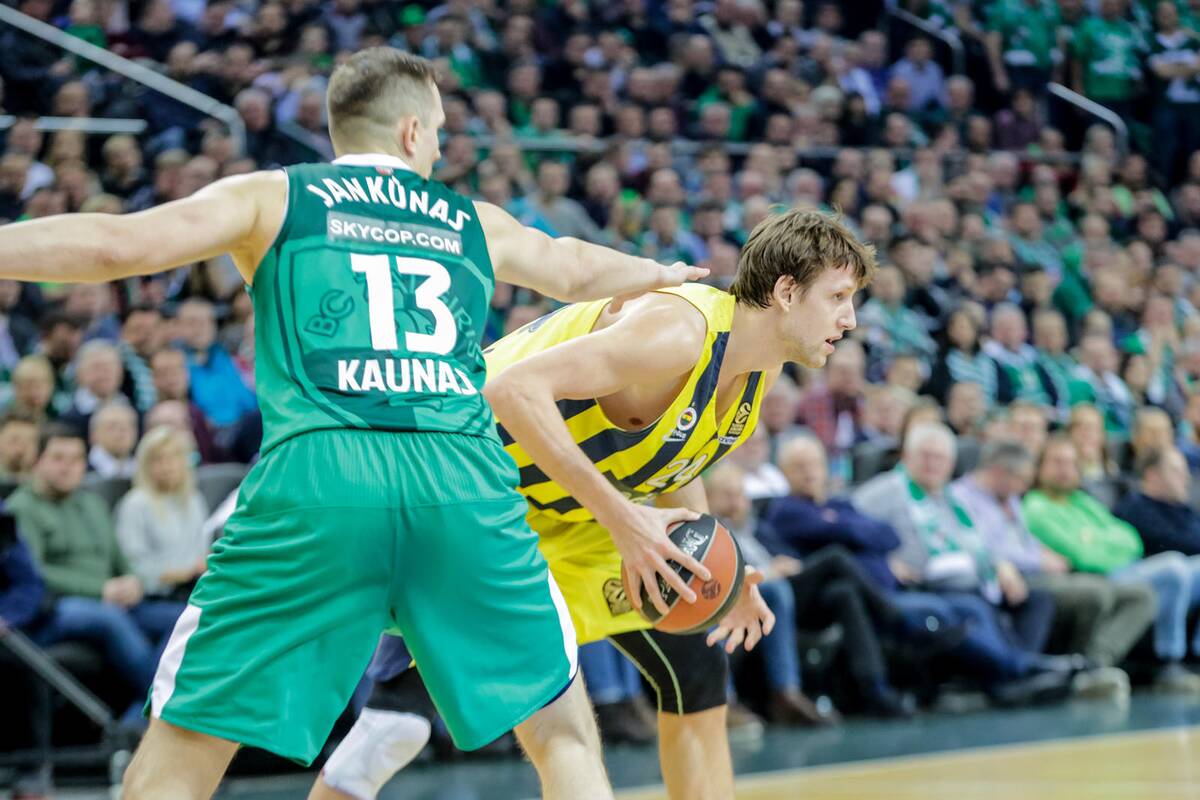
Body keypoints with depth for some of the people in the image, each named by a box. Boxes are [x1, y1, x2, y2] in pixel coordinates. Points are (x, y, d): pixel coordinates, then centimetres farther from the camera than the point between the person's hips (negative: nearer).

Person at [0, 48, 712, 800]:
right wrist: (658, 272, 67)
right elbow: (578, 270, 46)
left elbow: (123, 244, 0)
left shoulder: (270, 198, 16)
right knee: (565, 737, 20)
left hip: (316, 481, -2)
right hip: (466, 482, 2)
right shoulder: (474, 223, 26)